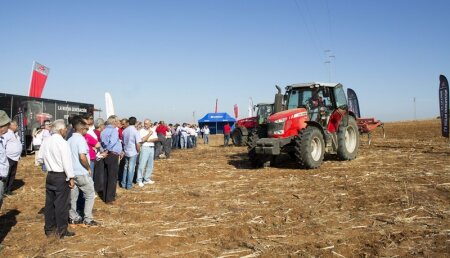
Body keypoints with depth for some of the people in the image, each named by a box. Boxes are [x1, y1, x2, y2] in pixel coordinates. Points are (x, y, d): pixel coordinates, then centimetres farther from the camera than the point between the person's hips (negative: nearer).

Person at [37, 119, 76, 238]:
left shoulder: (45, 141, 4)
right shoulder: (62, 143, -17)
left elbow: (40, 159, 11)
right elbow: (67, 162, -19)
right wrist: (71, 178, -14)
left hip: (50, 175, 7)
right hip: (61, 176, -7)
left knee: (50, 202, 14)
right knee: (62, 203, 2)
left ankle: (49, 228, 25)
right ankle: (61, 230, 10)